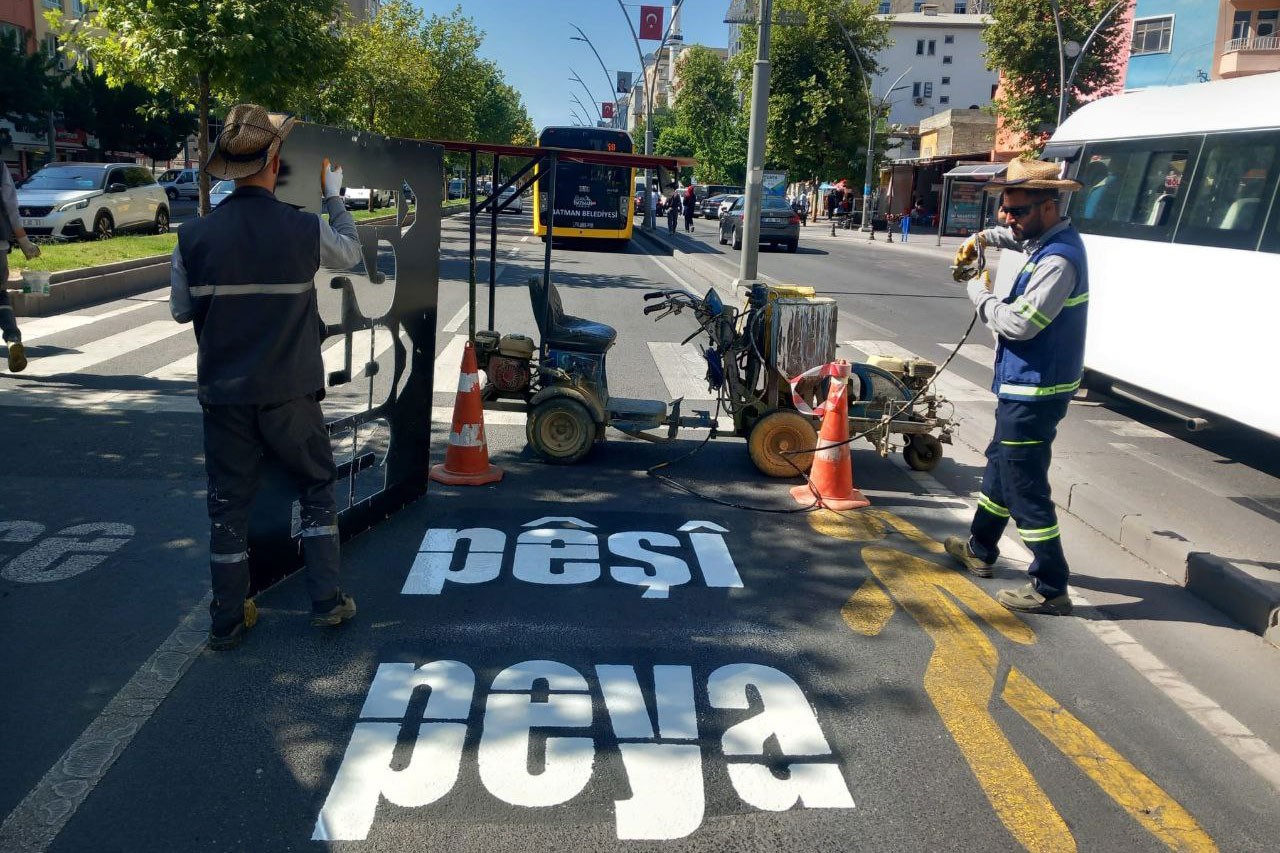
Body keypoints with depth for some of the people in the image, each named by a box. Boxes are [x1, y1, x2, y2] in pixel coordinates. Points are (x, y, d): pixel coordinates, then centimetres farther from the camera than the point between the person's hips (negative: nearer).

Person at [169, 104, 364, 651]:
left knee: (228, 503, 12)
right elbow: (350, 253, 12)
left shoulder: (195, 237, -8)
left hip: (224, 394, 1)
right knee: (317, 488, 17)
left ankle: (227, 621, 21)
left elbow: (181, 310, 5)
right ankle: (326, 601, 19)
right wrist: (334, 198, 25)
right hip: (290, 393, -1)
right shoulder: (306, 230, -11)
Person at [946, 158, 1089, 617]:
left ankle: (1051, 588, 5)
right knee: (1000, 465, 24)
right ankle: (980, 549, 42)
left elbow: (1019, 322, -28)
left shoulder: (1059, 259, -23)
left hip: (1033, 392, -11)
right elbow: (1018, 235, 33)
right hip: (1024, 385, 11)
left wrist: (979, 293, -12)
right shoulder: (1049, 240, 8)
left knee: (1025, 486, -4)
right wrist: (983, 237, 14)